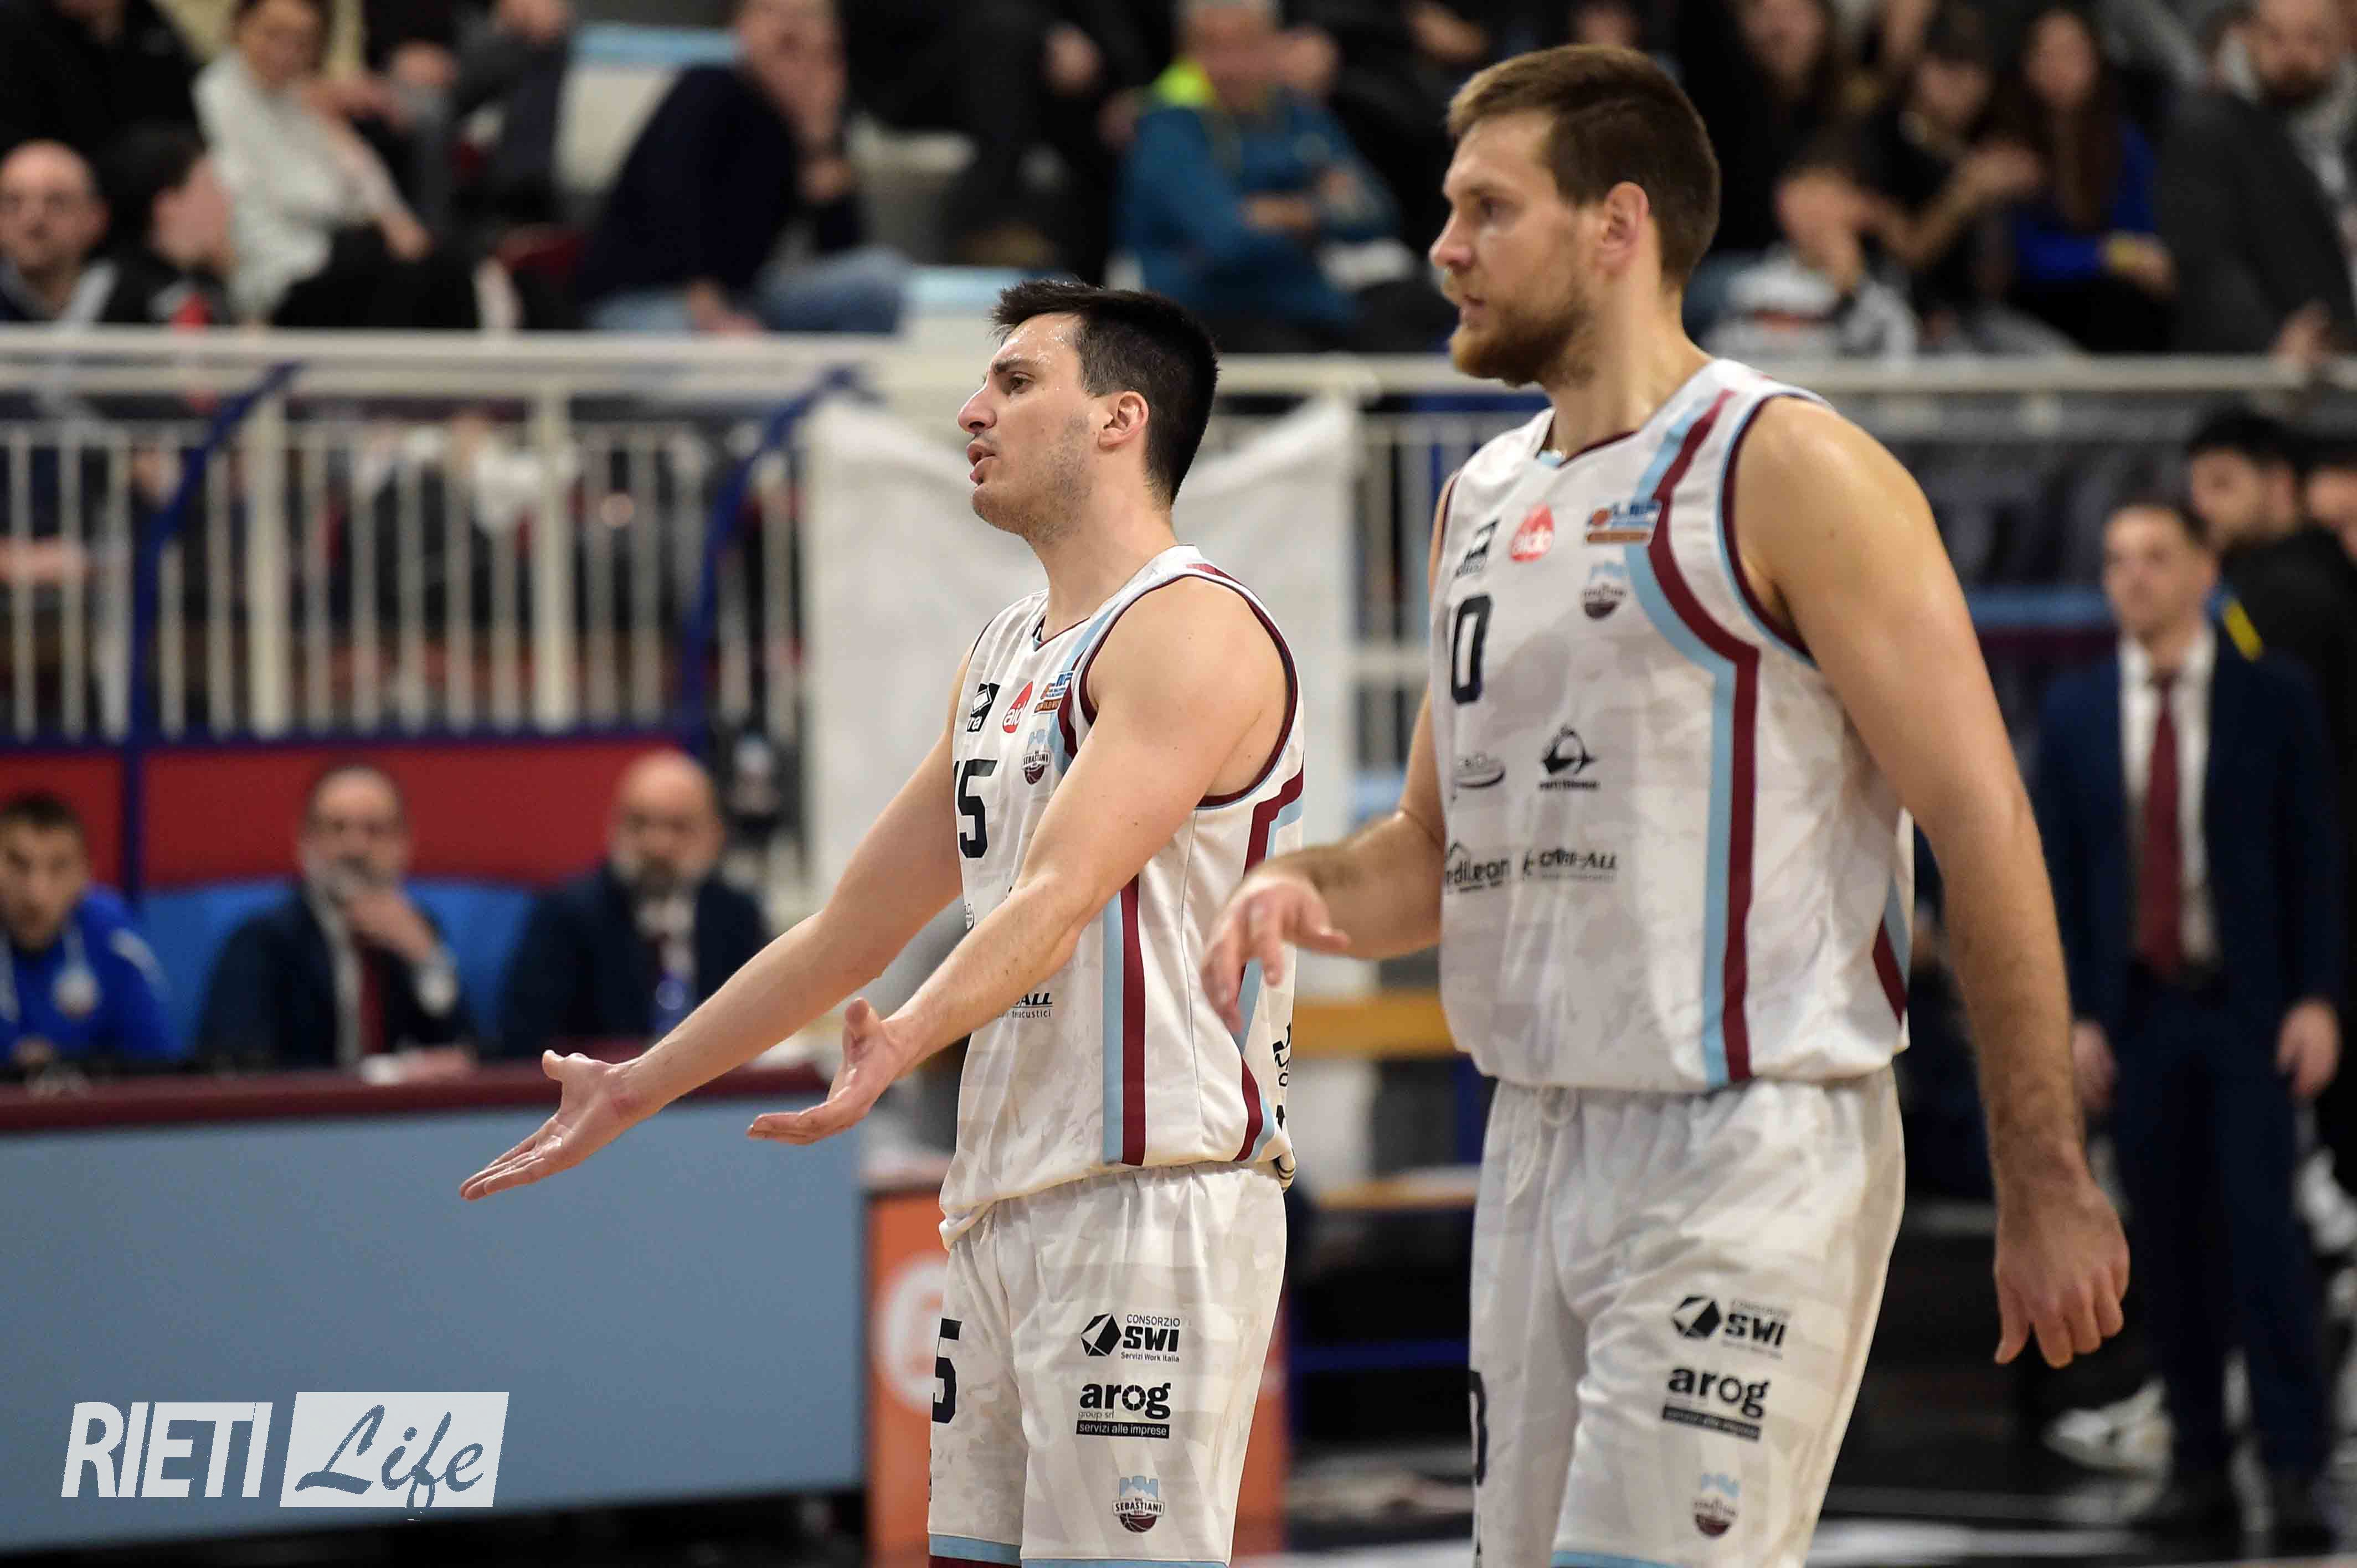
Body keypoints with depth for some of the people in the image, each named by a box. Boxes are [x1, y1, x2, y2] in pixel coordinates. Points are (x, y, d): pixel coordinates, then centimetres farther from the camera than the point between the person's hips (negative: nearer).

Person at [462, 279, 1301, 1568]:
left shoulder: (1190, 629, -9)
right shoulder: (1003, 655, 21)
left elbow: (1060, 896, -23)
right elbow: (855, 925, 25)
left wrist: (906, 1040, -37)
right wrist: (637, 1088, 25)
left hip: (1153, 1201, -9)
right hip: (1001, 1205, 9)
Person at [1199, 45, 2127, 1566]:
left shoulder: (1788, 472, -9)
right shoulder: (1485, 501, 15)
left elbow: (1983, 825, -12)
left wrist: (2046, 1186, -16)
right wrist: (1306, 892, 1)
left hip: (1747, 1154, -8)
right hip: (1540, 1143, 8)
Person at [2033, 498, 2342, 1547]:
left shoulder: (2274, 700, 1)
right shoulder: (2075, 713, 7)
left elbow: (2317, 857, 1)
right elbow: (2057, 870, 7)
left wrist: (2318, 999, -8)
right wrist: (2071, 1016, 0)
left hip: (2251, 1009, -2)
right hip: (2137, 1014, 2)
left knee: (2263, 1232, -9)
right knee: (2170, 1247, 2)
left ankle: (2295, 1473, -7)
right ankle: (2199, 1471, 8)